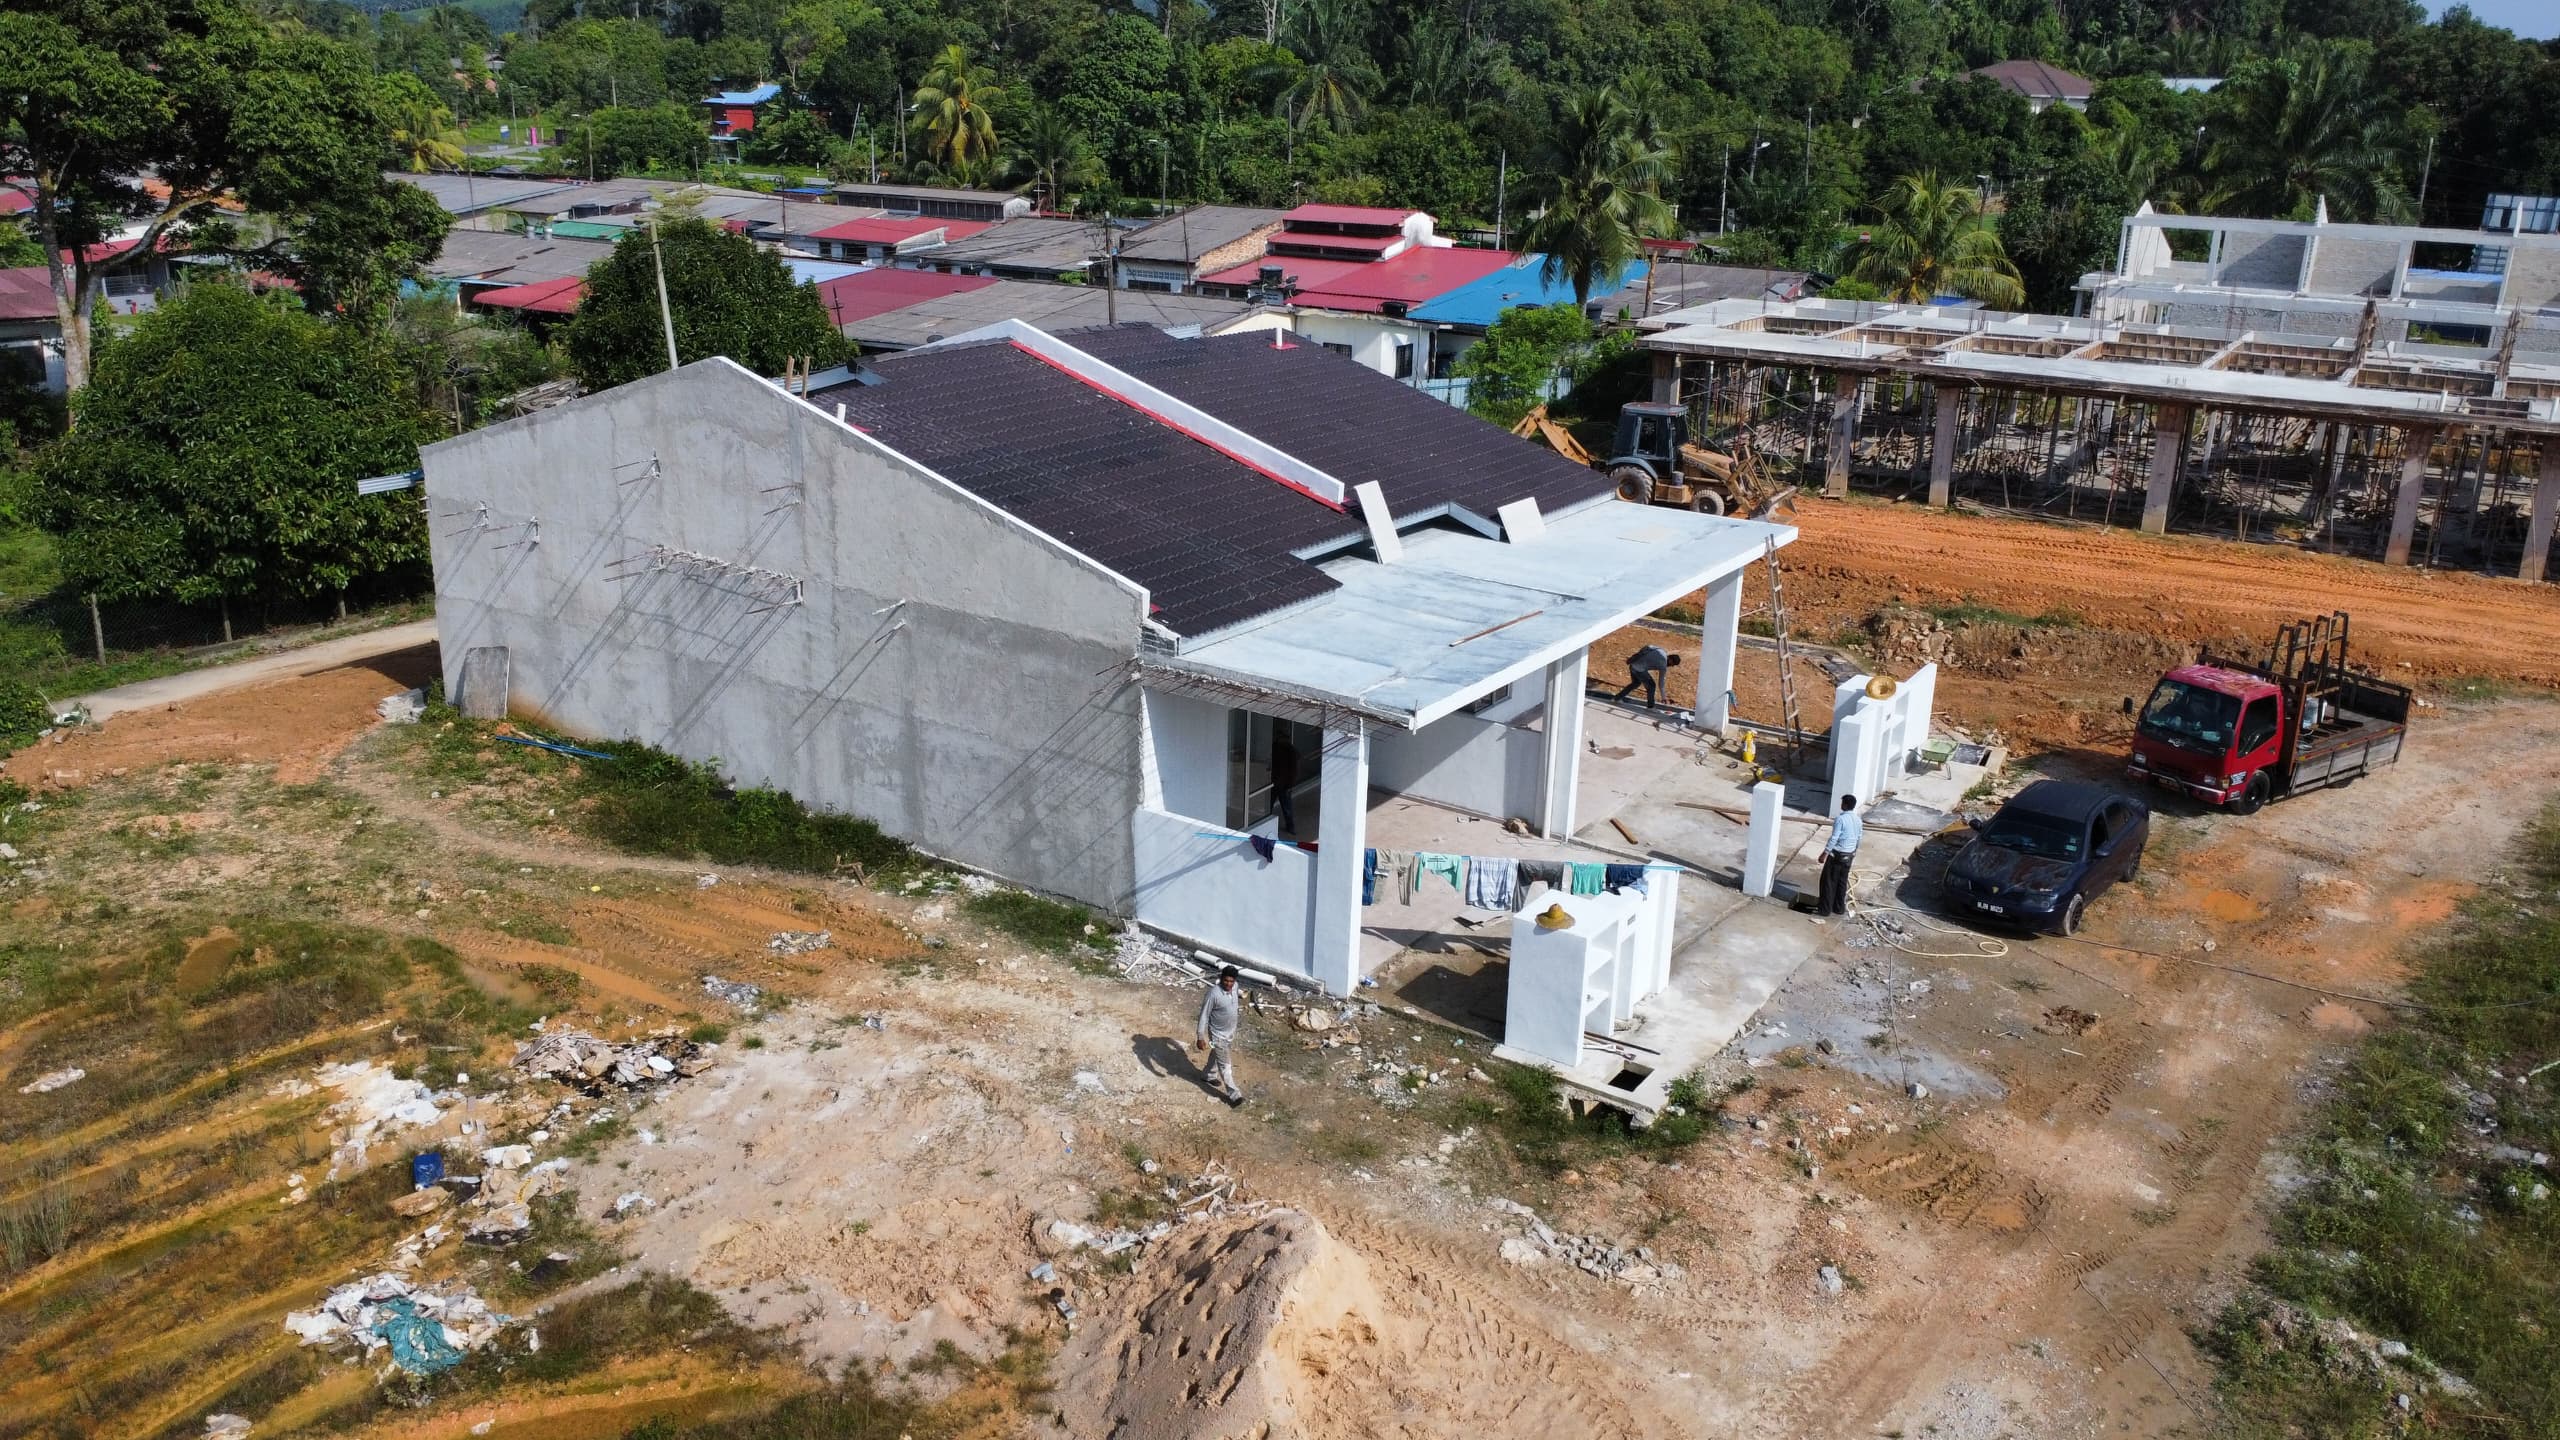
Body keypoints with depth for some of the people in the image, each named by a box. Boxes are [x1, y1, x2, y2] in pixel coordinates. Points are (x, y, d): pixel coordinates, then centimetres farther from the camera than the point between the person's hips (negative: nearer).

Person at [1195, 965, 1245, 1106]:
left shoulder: (1234, 986, -11)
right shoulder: (1213, 993, -32)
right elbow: (1204, 1015, -24)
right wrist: (1200, 1037, -22)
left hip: (1231, 1031, 7)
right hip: (1218, 1035, -7)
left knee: (1217, 1056, 29)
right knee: (1225, 1064, 4)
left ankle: (1210, 1076, 53)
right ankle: (1233, 1094, 14)